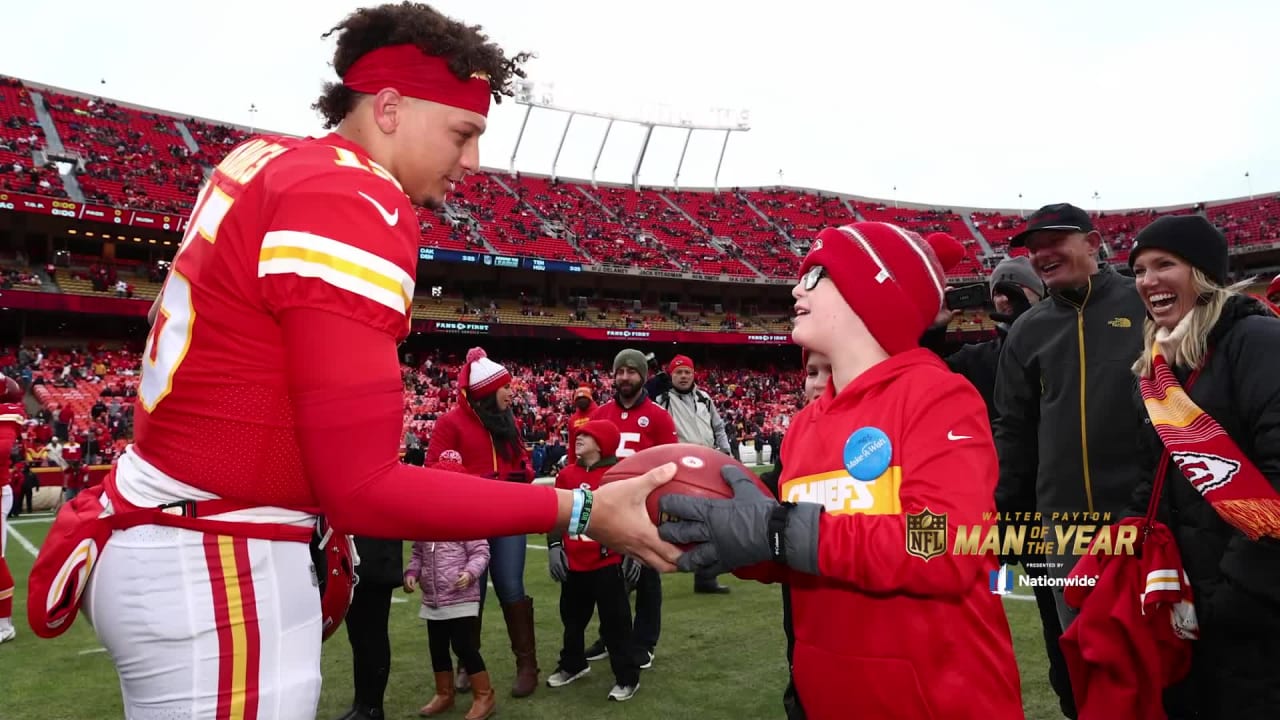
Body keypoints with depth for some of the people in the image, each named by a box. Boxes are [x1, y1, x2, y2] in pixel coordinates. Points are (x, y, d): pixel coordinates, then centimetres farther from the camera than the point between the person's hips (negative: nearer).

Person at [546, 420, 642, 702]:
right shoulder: (566, 475, 4)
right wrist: (554, 546, 3)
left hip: (608, 563, -5)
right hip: (574, 563, 5)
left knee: (615, 621, 1)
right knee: (572, 618, 20)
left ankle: (627, 677, 13)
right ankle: (573, 665, 40)